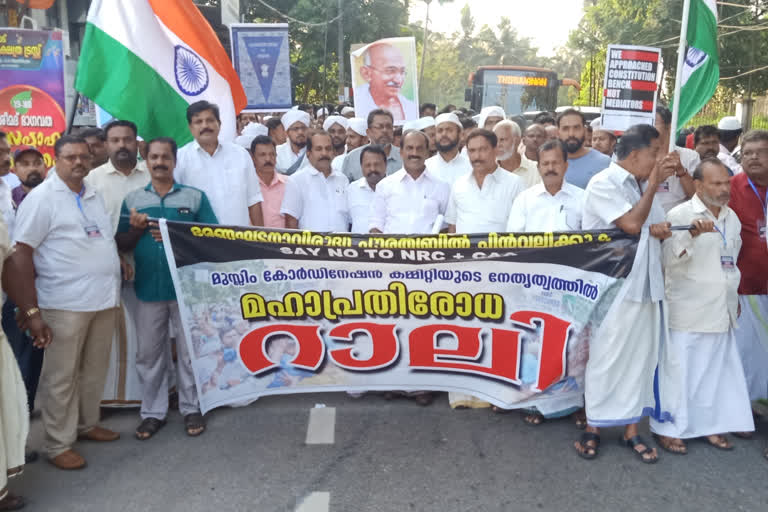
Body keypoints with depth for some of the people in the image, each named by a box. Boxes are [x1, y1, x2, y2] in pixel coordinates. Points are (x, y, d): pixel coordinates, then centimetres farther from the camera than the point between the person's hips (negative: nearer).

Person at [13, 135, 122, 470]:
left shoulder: (94, 196, 14)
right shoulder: (42, 198, -7)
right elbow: (21, 251, -11)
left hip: (103, 298, 7)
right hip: (65, 302, -7)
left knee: (94, 370, 16)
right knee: (61, 376, 2)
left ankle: (87, 424, 32)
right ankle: (59, 445, 12)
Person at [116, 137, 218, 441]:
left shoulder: (195, 197, 3)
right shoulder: (132, 199, 9)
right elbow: (121, 244, 10)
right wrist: (136, 229, -9)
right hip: (148, 289, 2)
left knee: (189, 351, 6)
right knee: (149, 353, 10)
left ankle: (191, 408, 20)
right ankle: (153, 412, 23)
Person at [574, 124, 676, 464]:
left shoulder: (645, 186, 14)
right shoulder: (603, 184, -9)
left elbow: (653, 228, 21)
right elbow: (632, 224, -18)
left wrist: (661, 231, -2)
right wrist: (653, 185, -8)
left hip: (646, 285, 7)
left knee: (640, 357, 10)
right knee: (603, 357, 2)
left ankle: (631, 429, 21)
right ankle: (592, 427, 16)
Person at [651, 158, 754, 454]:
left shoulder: (732, 218, 12)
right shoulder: (679, 215, -9)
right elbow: (669, 259, -18)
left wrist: (734, 297, 25)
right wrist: (691, 235, -33)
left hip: (722, 312, 6)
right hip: (687, 312, -6)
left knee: (717, 369, 11)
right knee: (678, 369, -1)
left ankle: (710, 424, 25)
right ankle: (668, 428, 11)